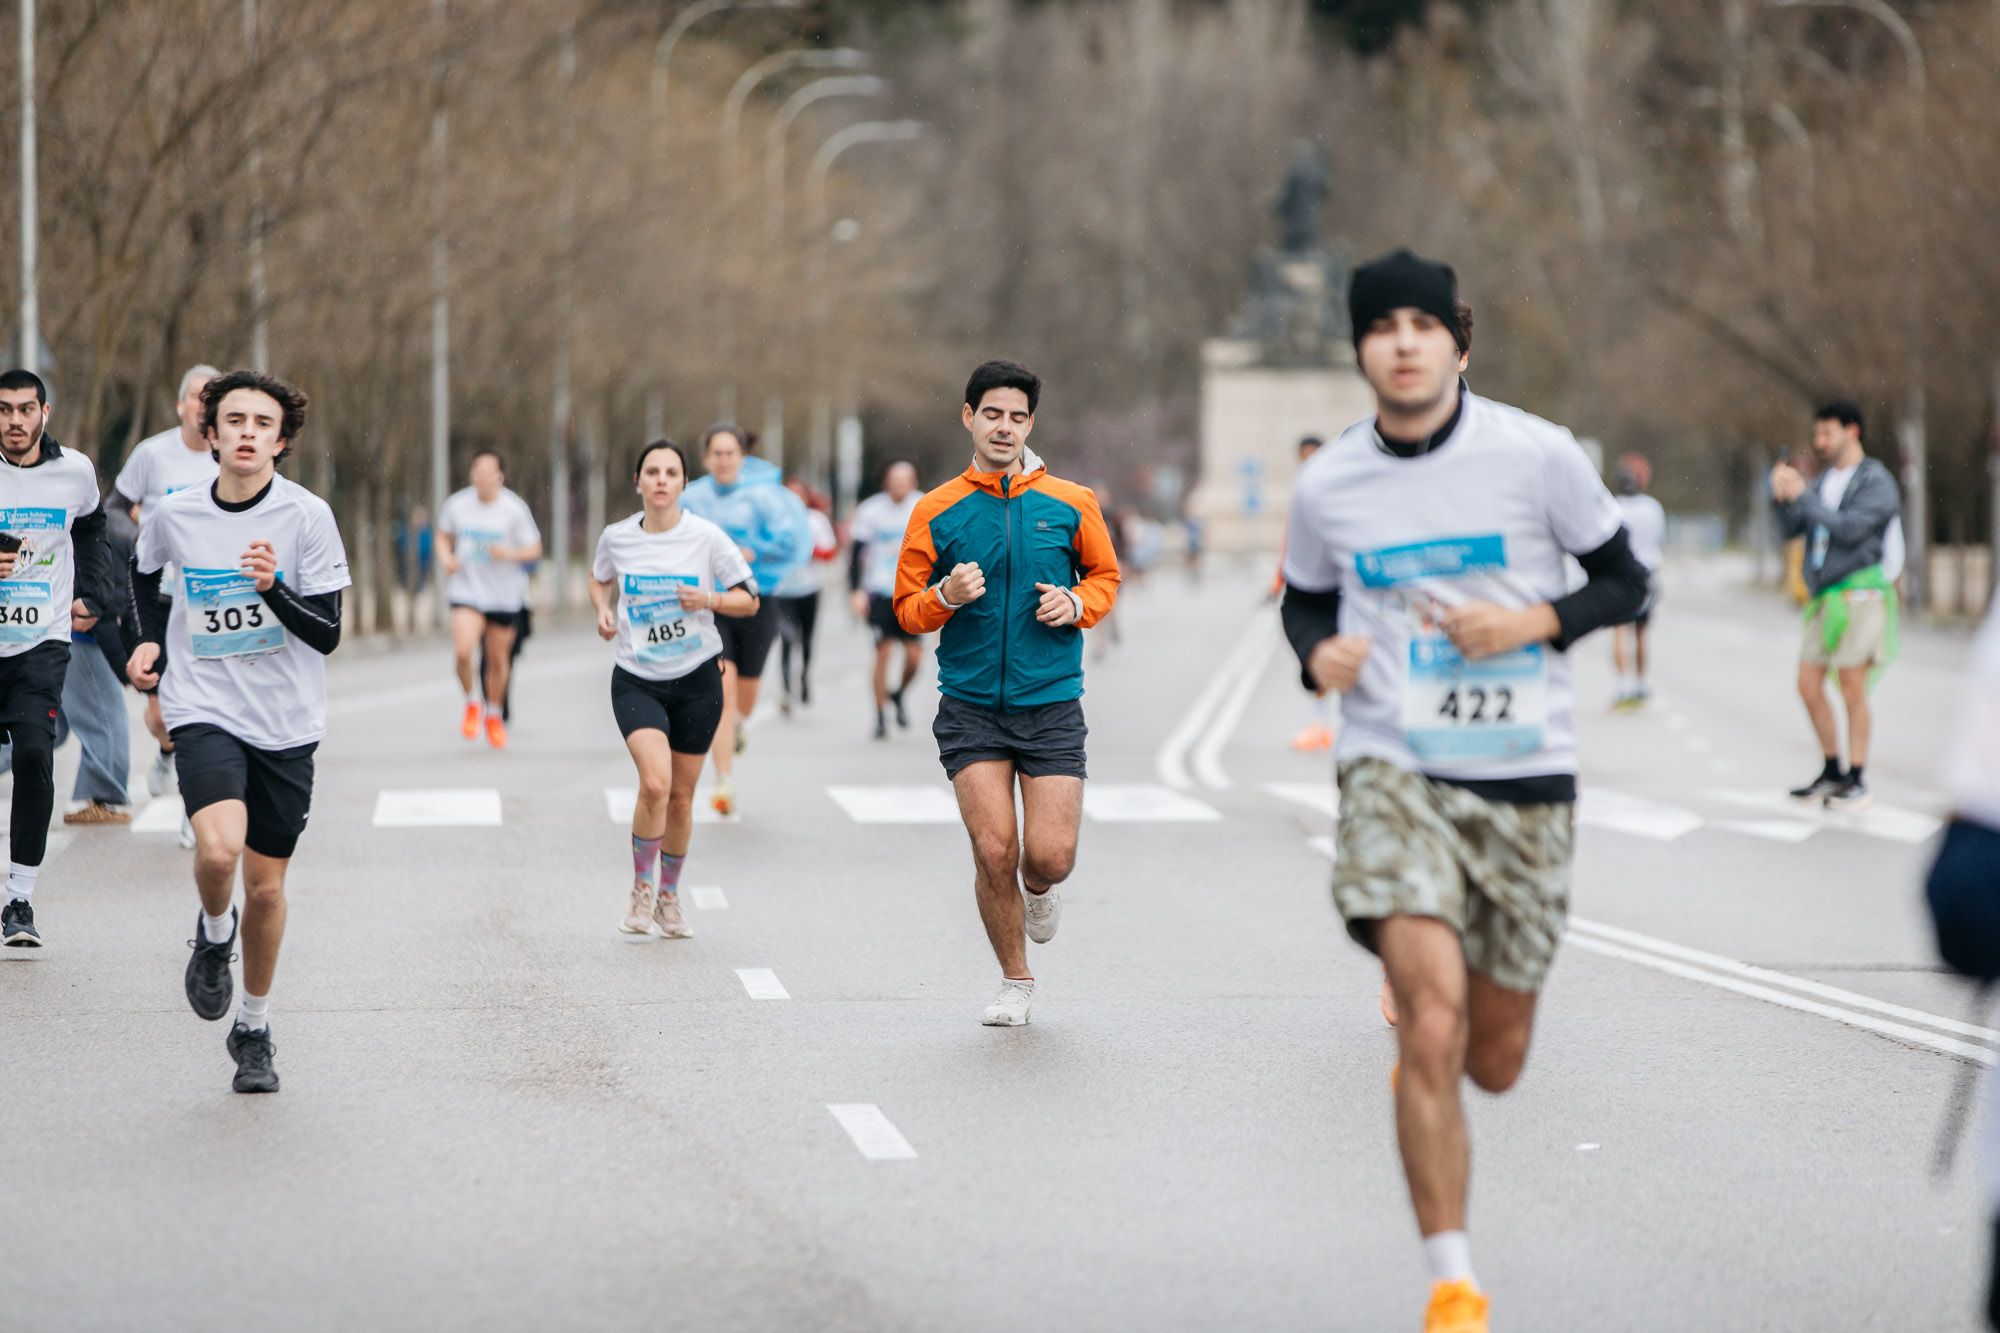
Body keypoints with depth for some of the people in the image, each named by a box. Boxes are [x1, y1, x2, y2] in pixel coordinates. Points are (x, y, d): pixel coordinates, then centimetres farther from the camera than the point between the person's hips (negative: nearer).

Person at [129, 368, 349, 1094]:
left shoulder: (307, 516, -8)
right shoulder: (175, 515, -1)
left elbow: (327, 633, -10)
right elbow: (143, 571, 23)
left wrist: (274, 588, -25)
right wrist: (151, 641, 12)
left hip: (286, 724, 0)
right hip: (205, 712, 0)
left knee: (266, 884, 6)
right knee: (218, 850, -25)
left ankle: (254, 1028, 27)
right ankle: (213, 934, 9)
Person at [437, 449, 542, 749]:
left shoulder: (514, 509, -8)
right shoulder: (457, 504, -3)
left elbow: (534, 549, -1)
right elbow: (444, 536, 15)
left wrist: (510, 554, -21)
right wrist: (446, 557, -6)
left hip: (504, 597, 0)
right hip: (467, 592, 0)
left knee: (498, 660, 9)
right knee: (463, 651, -20)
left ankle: (494, 715, 34)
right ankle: (473, 702, 8)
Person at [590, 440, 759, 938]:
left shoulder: (708, 537, -7)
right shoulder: (616, 537, -1)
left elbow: (749, 600, 0)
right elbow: (599, 579, 21)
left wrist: (710, 600, -19)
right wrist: (603, 610, 1)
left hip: (696, 679, 0)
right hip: (637, 681, 0)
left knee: (680, 797, 7)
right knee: (654, 783, -21)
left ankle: (669, 897, 29)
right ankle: (641, 888, -2)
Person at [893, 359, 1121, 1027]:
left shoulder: (1070, 504, 3)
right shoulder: (935, 512, 2)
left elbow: (1105, 575, 18)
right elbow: (908, 611, 7)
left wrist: (1077, 604, -4)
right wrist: (946, 595, -15)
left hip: (1051, 703, 0)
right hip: (971, 708, 0)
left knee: (1050, 858, -9)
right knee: (994, 850, -9)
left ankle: (1038, 889, 31)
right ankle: (1015, 981, 13)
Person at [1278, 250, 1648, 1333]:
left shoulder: (1537, 454, -4)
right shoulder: (1326, 486, 1)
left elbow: (1623, 582, 5)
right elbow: (1304, 598, 18)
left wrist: (1533, 622, -13)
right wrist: (1319, 653, -5)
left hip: (1524, 776, 1)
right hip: (1392, 766, -1)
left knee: (1493, 1061, 10)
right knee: (1432, 1025, -21)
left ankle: (1412, 997, 48)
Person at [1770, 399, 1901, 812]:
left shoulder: (1876, 482, -6)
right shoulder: (1824, 481, 16)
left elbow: (1850, 529, -18)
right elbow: (1792, 529, 11)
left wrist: (1802, 496, -18)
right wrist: (1782, 498, -8)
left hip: (1858, 592, -7)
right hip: (1824, 597, 7)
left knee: (1852, 691, -6)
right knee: (1809, 686, 7)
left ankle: (1857, 783, 0)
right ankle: (1832, 772, 19)